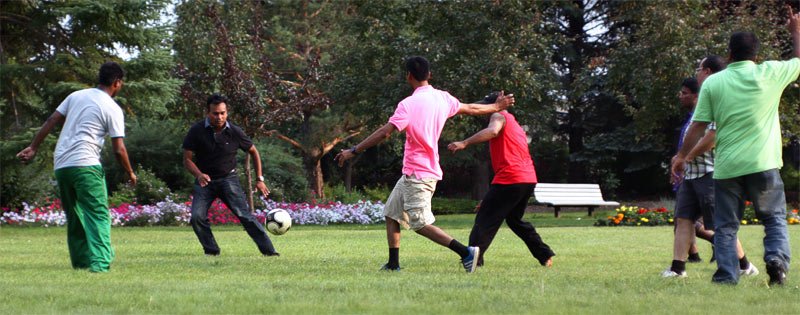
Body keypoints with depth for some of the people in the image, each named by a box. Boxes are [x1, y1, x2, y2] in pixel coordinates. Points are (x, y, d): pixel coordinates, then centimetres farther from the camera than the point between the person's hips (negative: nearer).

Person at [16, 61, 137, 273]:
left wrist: (33, 148, 16)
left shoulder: (76, 96, 15)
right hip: (85, 164, -6)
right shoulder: (113, 109, -1)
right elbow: (119, 149, -4)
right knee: (98, 215, -7)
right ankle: (99, 262, -23)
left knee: (74, 217, 17)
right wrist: (130, 173, 10)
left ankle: (80, 263, 21)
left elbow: (50, 122, 11)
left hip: (60, 165, 6)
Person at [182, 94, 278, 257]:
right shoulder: (197, 131, -10)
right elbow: (187, 159, -5)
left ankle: (268, 250, -17)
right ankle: (211, 250, 2)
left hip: (228, 178, -1)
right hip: (205, 180, 1)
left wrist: (259, 179, 4)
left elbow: (253, 152, 9)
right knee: (197, 217, -17)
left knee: (244, 214, -17)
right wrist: (199, 174, -26)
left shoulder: (235, 132, -7)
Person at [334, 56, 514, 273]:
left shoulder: (409, 104, -18)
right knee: (391, 214, 17)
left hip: (417, 175, -9)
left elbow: (384, 133, -23)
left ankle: (466, 252, -13)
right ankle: (393, 264, 18)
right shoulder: (442, 98, 6)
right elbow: (471, 109, 20)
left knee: (420, 224, -7)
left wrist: (354, 151, -18)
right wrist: (497, 107, 39)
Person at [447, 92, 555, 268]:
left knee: (485, 219, -8)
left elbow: (493, 131, -24)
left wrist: (464, 143, -32)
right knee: (515, 219, 24)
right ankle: (545, 255, 21)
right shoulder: (515, 124, 29)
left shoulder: (499, 116, 1)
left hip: (510, 179, -9)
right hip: (529, 179, 9)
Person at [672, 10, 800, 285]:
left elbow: (698, 125, 1)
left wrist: (682, 156, 12)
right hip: (762, 164, -1)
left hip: (726, 167, 1)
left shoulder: (712, 82, 0)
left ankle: (726, 275, 0)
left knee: (725, 225, 8)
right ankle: (777, 257, -10)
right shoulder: (770, 73, -2)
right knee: (774, 217, 12)